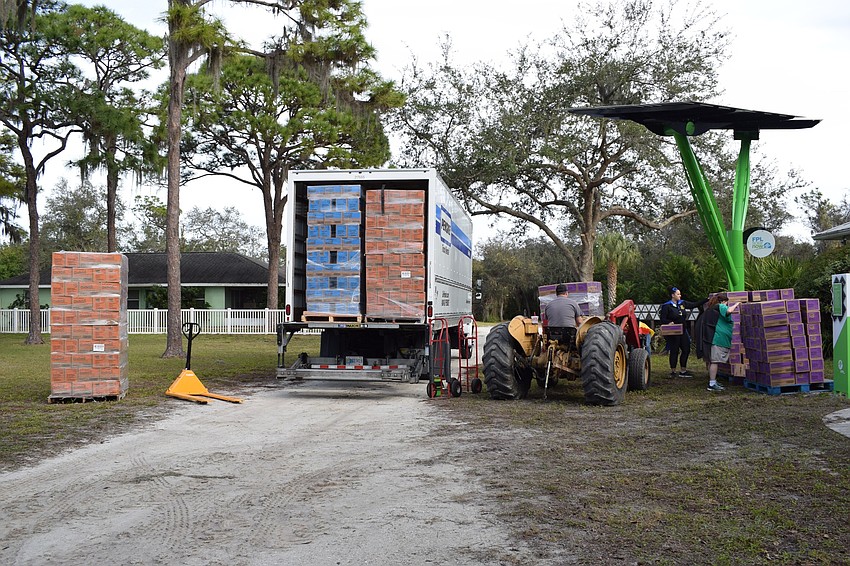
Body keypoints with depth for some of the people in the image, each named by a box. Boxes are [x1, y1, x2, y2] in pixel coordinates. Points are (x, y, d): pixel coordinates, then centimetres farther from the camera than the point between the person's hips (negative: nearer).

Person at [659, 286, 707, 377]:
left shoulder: (682, 303, 10)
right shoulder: (667, 306, -8)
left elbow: (695, 304, 15)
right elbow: (663, 319, -10)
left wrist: (707, 300, 12)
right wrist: (669, 322, -28)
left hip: (683, 332, 7)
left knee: (686, 350, 6)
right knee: (674, 351, 0)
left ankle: (683, 371, 18)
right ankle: (673, 371, 12)